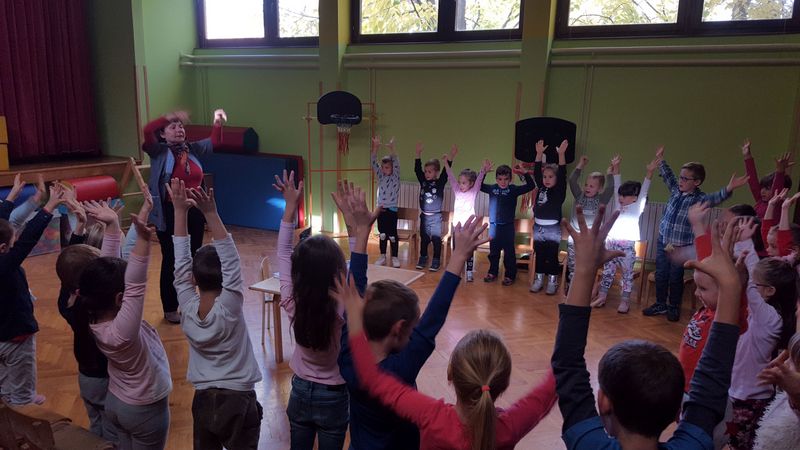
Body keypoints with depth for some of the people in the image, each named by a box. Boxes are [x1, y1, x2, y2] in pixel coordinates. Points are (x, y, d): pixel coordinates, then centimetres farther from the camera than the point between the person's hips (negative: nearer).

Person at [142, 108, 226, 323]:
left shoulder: (192, 149, 8)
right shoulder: (159, 151, -7)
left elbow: (213, 142, 17)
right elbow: (147, 131, -24)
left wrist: (217, 123, 1)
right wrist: (169, 117, -25)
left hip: (195, 212, 5)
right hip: (170, 213, -5)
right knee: (171, 261, 4)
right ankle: (170, 309, 17)